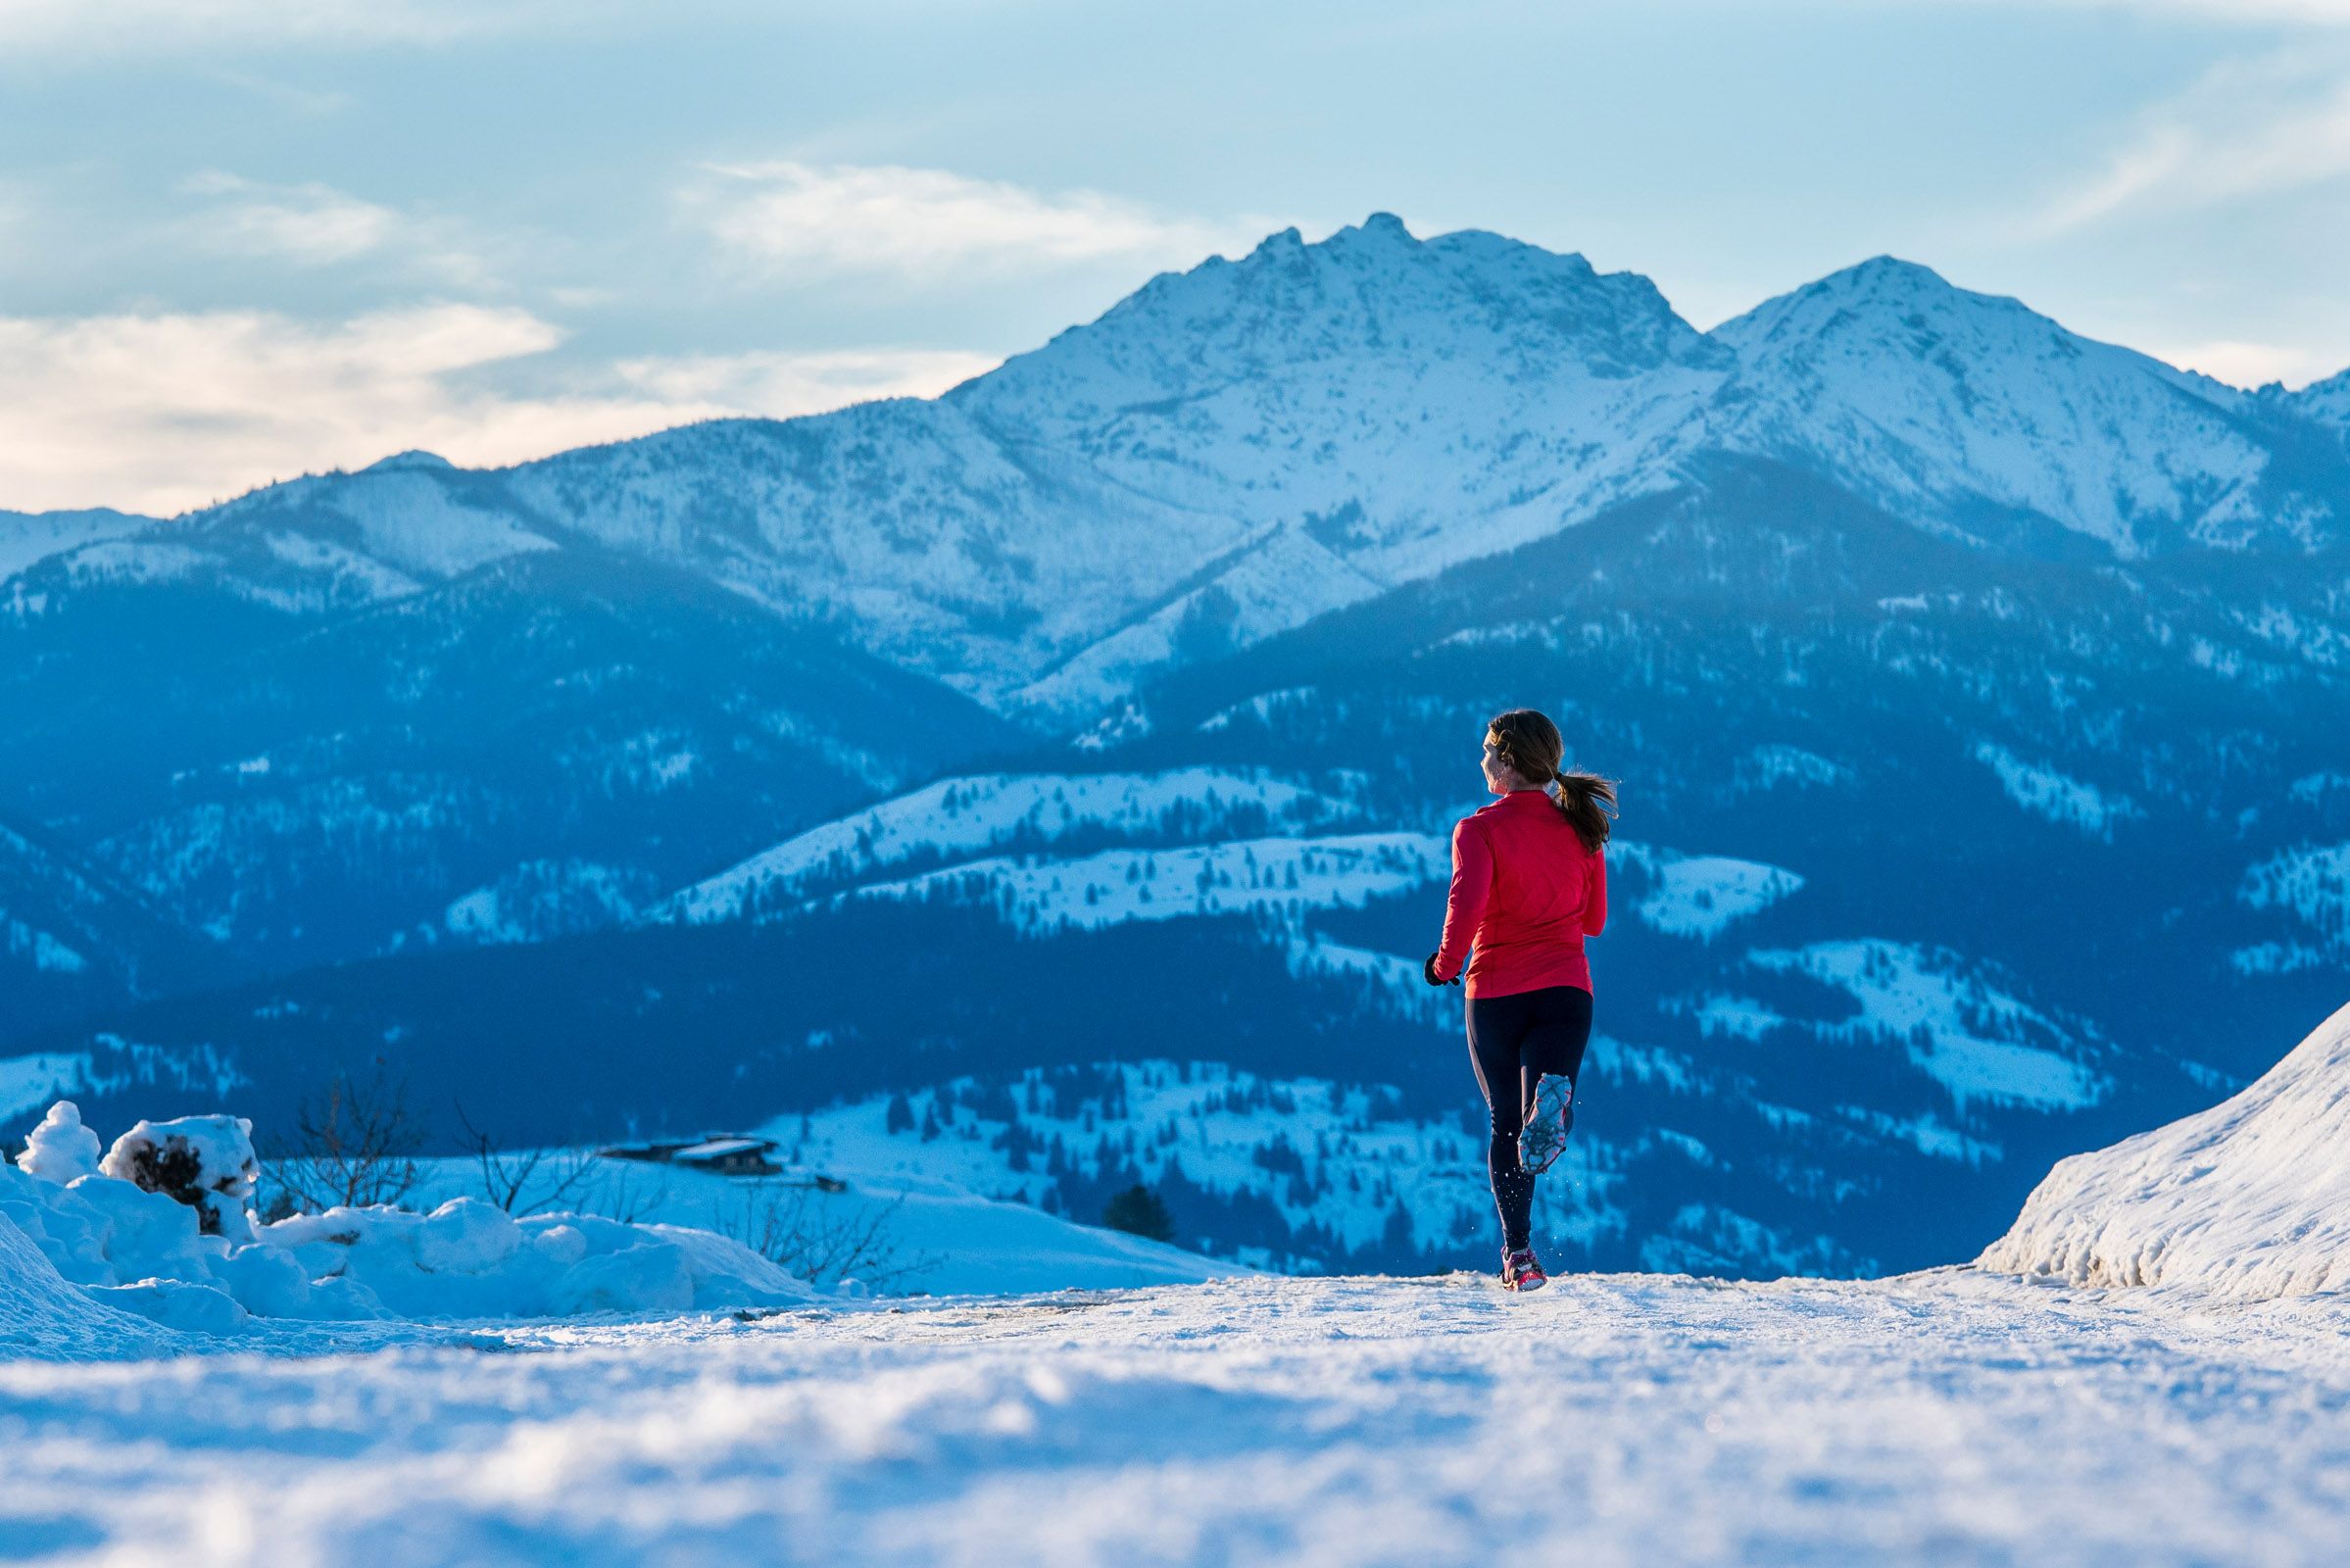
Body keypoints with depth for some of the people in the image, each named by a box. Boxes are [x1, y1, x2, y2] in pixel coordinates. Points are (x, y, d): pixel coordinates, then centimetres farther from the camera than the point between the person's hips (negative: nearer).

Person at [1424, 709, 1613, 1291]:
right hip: (1566, 989, 2)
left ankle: (1518, 1252, 11)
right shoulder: (1581, 829, 8)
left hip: (1495, 990, -1)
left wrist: (1445, 963, -6)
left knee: (1506, 1125, 14)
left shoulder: (1480, 830, -6)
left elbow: (1467, 902, -22)